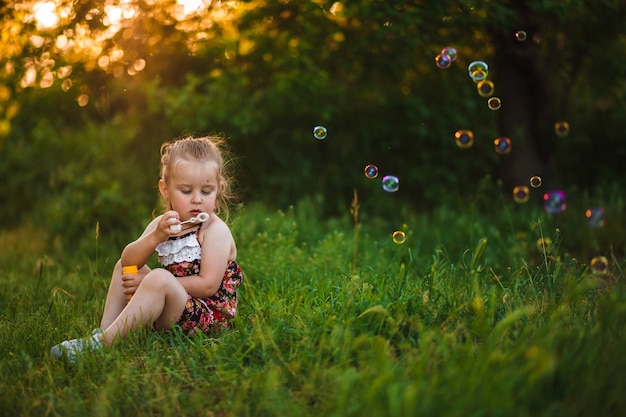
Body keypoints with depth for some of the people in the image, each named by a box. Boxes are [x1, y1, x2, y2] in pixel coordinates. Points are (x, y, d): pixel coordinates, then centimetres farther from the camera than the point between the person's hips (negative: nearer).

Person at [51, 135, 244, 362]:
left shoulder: (216, 230, -14)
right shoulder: (163, 223, 6)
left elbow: (208, 285, -22)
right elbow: (128, 260, -4)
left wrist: (152, 282, -20)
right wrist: (156, 237, -24)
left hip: (210, 316, -8)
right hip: (175, 306, 8)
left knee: (159, 279, -33)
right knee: (123, 267, 15)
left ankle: (103, 341, -30)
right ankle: (104, 328, 0)